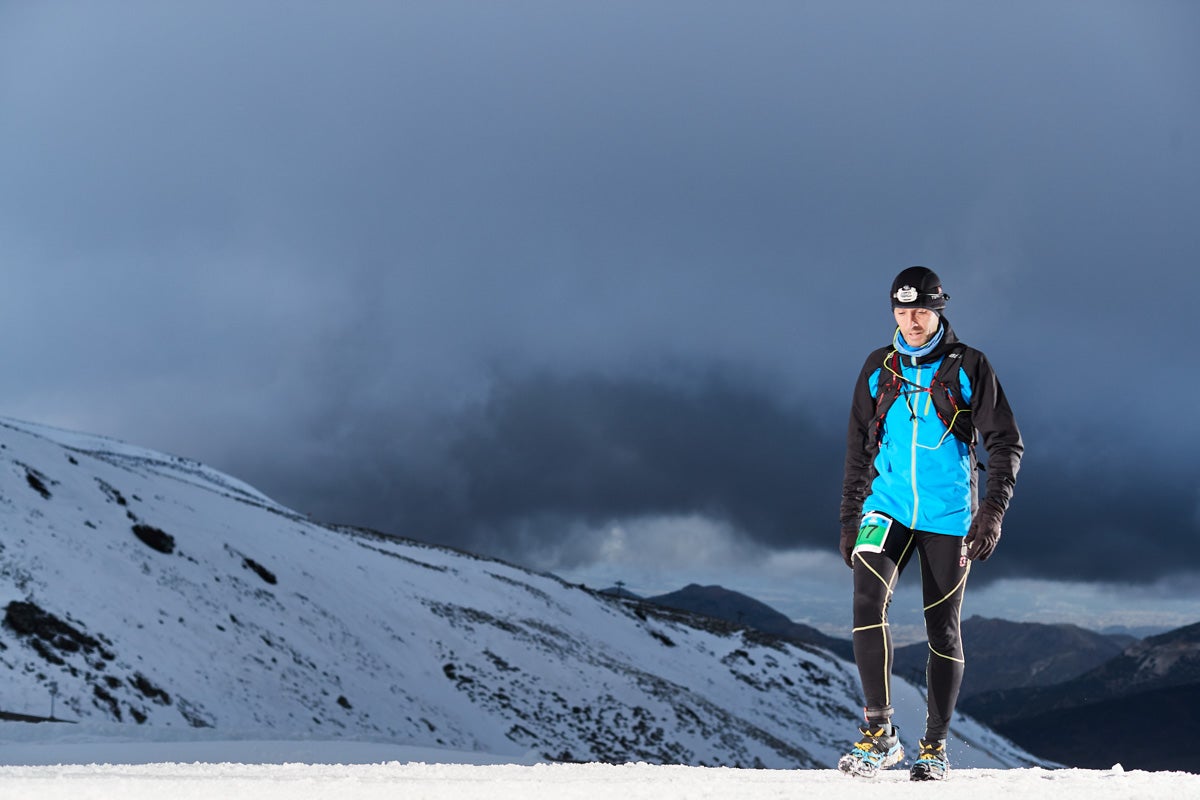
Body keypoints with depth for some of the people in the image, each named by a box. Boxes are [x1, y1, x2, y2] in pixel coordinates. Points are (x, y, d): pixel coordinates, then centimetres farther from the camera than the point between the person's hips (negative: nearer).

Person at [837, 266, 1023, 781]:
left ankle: (934, 748, 15)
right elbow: (859, 450, 15)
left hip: (948, 517, -2)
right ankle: (878, 732, -16)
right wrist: (850, 521, 12)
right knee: (868, 603, -20)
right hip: (888, 509, 2)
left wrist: (992, 510, -14)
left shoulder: (968, 368, -1)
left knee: (943, 629, 4)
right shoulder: (879, 368, 7)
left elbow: (1005, 443, -2)